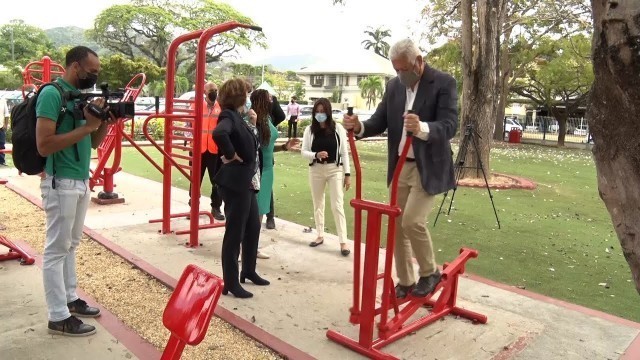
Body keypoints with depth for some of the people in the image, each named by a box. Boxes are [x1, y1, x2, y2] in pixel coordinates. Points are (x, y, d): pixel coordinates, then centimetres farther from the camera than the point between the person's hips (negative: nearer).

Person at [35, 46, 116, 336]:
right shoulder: (51, 94, -13)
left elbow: (92, 144, 15)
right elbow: (44, 145, -21)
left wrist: (105, 122, -2)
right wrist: (86, 126, -21)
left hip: (81, 182, 8)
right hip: (61, 183, -8)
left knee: (70, 245, 16)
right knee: (56, 249, 0)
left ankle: (70, 299, 28)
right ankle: (59, 317, 9)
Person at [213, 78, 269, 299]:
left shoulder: (239, 118, 13)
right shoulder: (229, 116, -16)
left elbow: (252, 145, 16)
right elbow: (219, 133, -39)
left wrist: (254, 123, 7)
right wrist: (230, 154, -25)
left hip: (247, 182, 10)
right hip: (235, 183, -10)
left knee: (253, 227, 20)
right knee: (234, 233, 0)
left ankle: (249, 271, 37)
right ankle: (231, 283, 13)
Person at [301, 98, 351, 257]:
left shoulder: (338, 128, -4)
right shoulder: (310, 129, -1)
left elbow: (344, 153, -1)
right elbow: (304, 151, 0)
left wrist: (347, 174, -3)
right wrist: (316, 155, -21)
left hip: (335, 169, -3)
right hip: (316, 170, 3)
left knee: (337, 206, -3)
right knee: (318, 204, 14)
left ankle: (343, 242, 2)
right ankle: (320, 236, 29)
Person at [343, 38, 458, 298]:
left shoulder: (444, 83, -11)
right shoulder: (393, 85, 6)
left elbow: (450, 126, -21)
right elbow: (380, 121, 6)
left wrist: (422, 128, -42)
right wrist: (359, 126, -17)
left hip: (428, 167, -6)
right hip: (400, 167, 6)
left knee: (412, 221, -16)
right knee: (397, 225, 9)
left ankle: (430, 272, 12)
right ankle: (405, 282, 25)